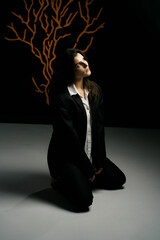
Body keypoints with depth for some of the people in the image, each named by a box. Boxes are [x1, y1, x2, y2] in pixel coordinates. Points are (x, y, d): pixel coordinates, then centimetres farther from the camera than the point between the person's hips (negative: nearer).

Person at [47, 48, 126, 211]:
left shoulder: (95, 90, 2)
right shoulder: (60, 96, -21)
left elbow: (99, 127, 1)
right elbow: (69, 135, -20)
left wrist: (99, 161, -3)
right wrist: (88, 168, -15)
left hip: (90, 153, 8)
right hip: (66, 156, -7)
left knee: (118, 179, 10)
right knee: (84, 199, -21)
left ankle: (82, 178, 19)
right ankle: (60, 179, 6)